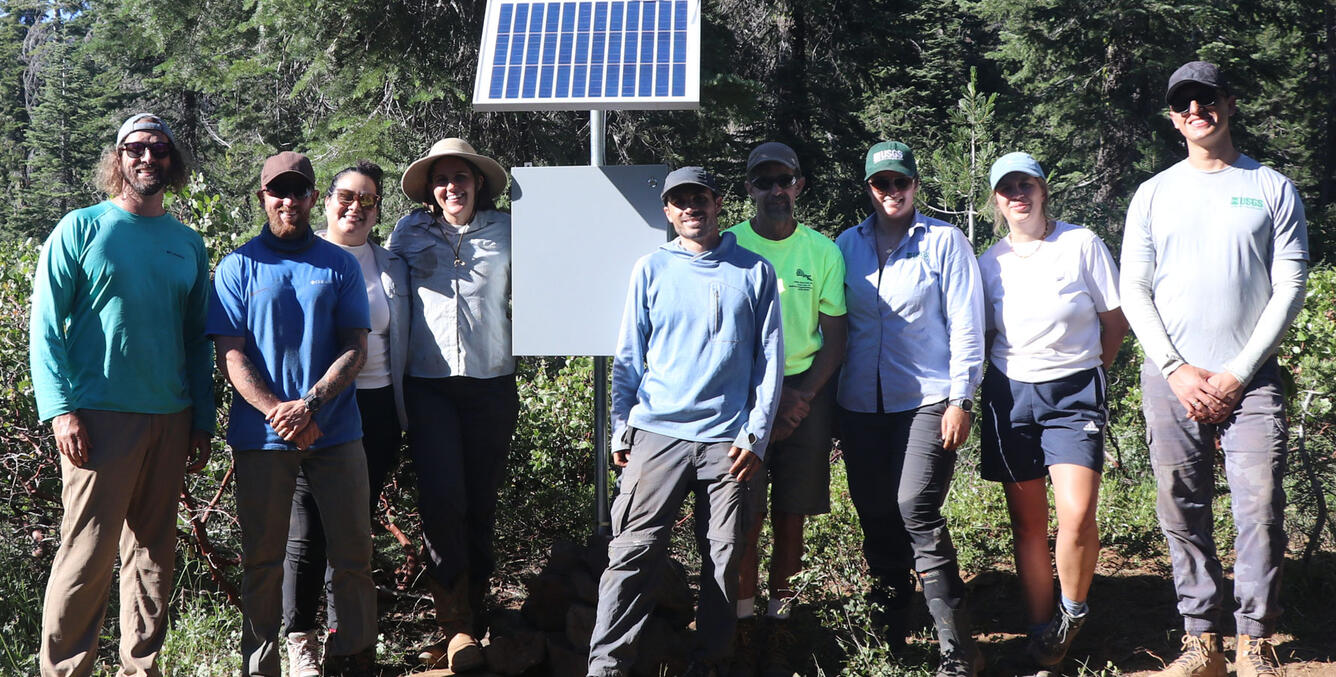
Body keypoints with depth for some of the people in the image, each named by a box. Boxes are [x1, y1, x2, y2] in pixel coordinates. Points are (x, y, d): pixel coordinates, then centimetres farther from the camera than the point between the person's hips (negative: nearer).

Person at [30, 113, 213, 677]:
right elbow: (45, 326, -3)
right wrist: (61, 409, -13)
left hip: (171, 419, 5)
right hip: (99, 416, -4)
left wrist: (202, 421, 11)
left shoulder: (188, 243, 13)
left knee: (153, 555, 10)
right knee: (87, 556, -7)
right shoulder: (82, 228, 2)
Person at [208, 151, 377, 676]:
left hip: (335, 430, 1)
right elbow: (230, 357, -1)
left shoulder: (340, 265, 8)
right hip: (261, 433, -1)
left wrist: (311, 403, -14)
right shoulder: (237, 267, 5)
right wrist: (277, 412, -15)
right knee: (262, 558, 5)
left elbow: (355, 351, 3)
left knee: (353, 552, 2)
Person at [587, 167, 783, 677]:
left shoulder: (754, 272, 8)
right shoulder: (651, 270, 10)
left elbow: (770, 358, 7)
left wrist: (756, 435, -1)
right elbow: (628, 357, 11)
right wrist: (620, 430, 5)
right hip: (656, 432, 0)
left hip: (727, 439, 0)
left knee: (723, 558, 2)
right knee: (633, 552, -7)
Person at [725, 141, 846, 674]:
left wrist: (802, 397, -7)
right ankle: (744, 625, 5)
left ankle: (780, 621, 12)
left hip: (806, 393, 1)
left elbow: (835, 338, 7)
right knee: (745, 515, -4)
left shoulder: (822, 251, 6)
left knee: (790, 516, 3)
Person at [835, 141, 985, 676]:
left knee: (917, 512, -16)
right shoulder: (847, 245, 11)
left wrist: (960, 400, -8)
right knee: (876, 519, 8)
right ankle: (889, 632, 24)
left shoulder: (944, 241, 1)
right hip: (862, 406, 4)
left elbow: (965, 325, -1)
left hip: (928, 401, -4)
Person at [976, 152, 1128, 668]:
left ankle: (1073, 614, 8)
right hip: (1011, 394, 3)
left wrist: (1088, 369, 8)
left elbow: (1116, 319, 4)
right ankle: (1040, 637, 15)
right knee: (1028, 525, 5)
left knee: (1077, 514, -17)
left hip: (1074, 393, -3)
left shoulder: (1081, 243, -2)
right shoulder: (989, 263, 7)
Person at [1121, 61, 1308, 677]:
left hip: (1250, 378, -1)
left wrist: (1238, 372, -7)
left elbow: (1290, 288, 2)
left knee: (1260, 512, -6)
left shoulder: (1272, 188, 7)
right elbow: (1134, 290, 7)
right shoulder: (1154, 193, 11)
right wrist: (1176, 369, -5)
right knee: (1182, 514, 2)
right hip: (1171, 378, 2)